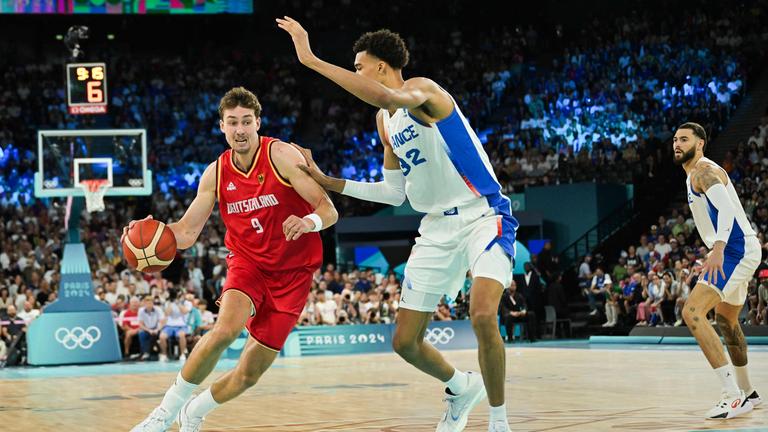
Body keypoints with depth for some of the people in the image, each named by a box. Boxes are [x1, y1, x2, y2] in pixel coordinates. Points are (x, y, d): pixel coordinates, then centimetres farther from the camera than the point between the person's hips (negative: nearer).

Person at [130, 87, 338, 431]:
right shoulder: (216, 173, -4)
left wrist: (310, 222, -43)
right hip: (247, 263, 2)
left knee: (250, 372, -2)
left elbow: (329, 210, -19)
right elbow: (186, 232, 0)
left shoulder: (281, 155, -16)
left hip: (293, 271, -1)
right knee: (226, 328, -31)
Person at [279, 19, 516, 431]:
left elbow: (387, 97, -38)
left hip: (483, 215, -8)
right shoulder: (384, 120, 12)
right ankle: (461, 387, 34)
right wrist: (329, 182, 10)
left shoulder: (423, 89, -14)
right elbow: (394, 192, 17)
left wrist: (312, 60, -37)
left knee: (483, 316, -30)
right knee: (405, 342, 5)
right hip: (438, 226, 8)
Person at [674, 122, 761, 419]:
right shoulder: (695, 174, 20)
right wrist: (717, 251, 33)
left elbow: (727, 208, -28)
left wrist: (718, 249, -42)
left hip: (736, 250, -11)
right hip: (737, 251, 11)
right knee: (725, 319, 26)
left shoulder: (703, 170, -12)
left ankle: (734, 396, -25)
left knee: (692, 313, -21)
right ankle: (747, 391, 42)